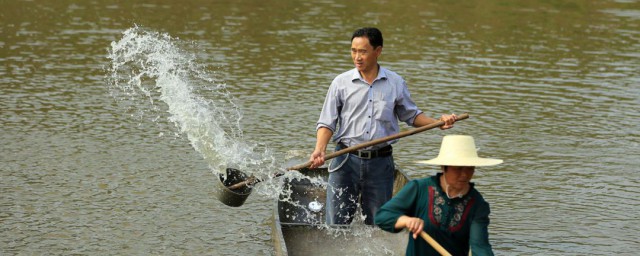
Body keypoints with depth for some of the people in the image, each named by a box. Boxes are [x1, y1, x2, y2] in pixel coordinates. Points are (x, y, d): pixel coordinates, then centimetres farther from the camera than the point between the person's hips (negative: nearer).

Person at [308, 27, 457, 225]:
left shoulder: (395, 83, 5)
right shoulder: (341, 83, 0)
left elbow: (411, 115, 17)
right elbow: (327, 123, -1)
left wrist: (438, 123, 0)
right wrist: (320, 150, -18)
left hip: (381, 163, 1)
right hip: (346, 161, -1)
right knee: (336, 224, -1)